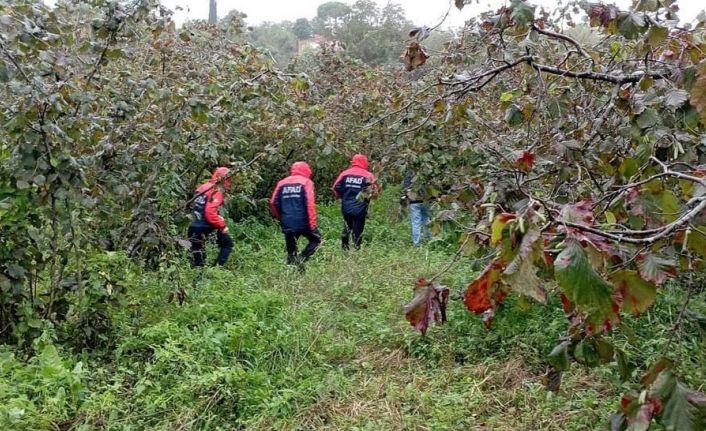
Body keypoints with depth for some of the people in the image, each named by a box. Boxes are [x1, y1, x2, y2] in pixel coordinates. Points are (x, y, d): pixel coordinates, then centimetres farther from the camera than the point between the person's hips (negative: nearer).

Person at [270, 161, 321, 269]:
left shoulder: (282, 183, 14)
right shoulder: (306, 182, 1)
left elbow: (273, 203, 10)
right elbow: (310, 203, -10)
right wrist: (312, 222, -10)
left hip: (286, 223, 4)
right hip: (303, 222, -4)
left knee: (291, 251, 14)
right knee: (316, 239, 16)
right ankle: (301, 260, -4)